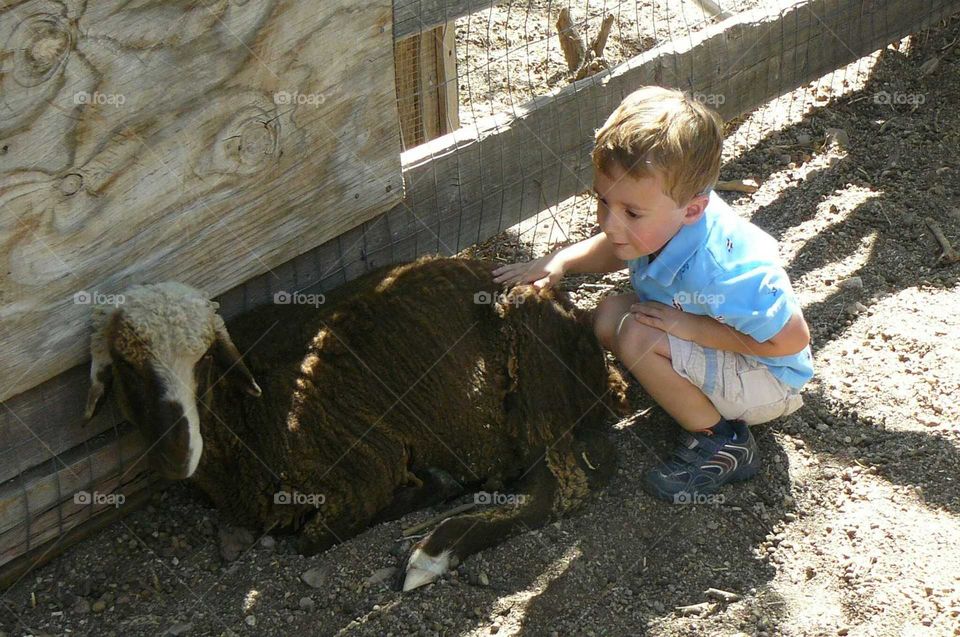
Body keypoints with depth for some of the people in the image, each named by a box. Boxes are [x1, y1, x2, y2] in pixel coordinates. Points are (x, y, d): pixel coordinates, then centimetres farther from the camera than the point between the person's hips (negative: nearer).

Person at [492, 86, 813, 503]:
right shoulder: (660, 220, -16)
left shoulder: (717, 269, -40)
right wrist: (559, 261, -11)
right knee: (610, 315, -3)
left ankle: (722, 443, -9)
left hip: (770, 378, -8)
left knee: (638, 337, -26)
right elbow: (613, 249, 8)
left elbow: (792, 339, -32)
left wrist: (692, 327, -30)